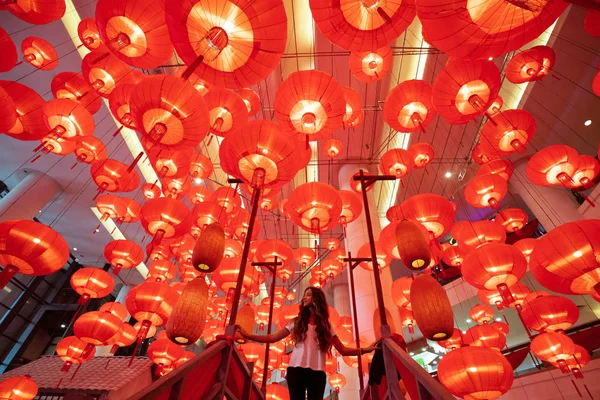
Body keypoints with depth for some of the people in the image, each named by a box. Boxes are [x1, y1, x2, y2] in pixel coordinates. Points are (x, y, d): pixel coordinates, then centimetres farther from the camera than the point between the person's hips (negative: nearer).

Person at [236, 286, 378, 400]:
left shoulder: (325, 325, 15)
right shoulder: (297, 321, 15)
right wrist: (248, 336, -1)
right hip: (296, 369, 0)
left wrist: (364, 350, -5)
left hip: (317, 371, 0)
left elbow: (342, 350, 10)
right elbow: (273, 338, 8)